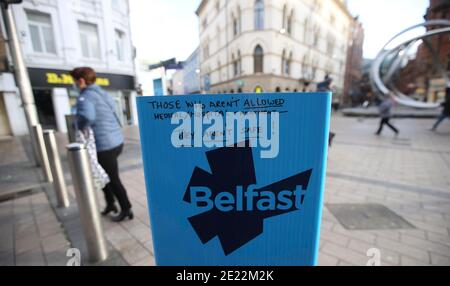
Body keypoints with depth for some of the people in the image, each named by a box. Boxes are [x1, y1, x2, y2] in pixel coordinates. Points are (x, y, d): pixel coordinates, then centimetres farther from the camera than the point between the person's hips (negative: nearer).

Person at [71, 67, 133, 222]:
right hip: (117, 141, 9)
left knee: (113, 179, 6)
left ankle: (126, 209, 20)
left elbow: (87, 116, -34)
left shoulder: (85, 97, -13)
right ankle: (110, 203, 37)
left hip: (104, 145, -9)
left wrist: (80, 127, -12)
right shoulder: (103, 94, 13)